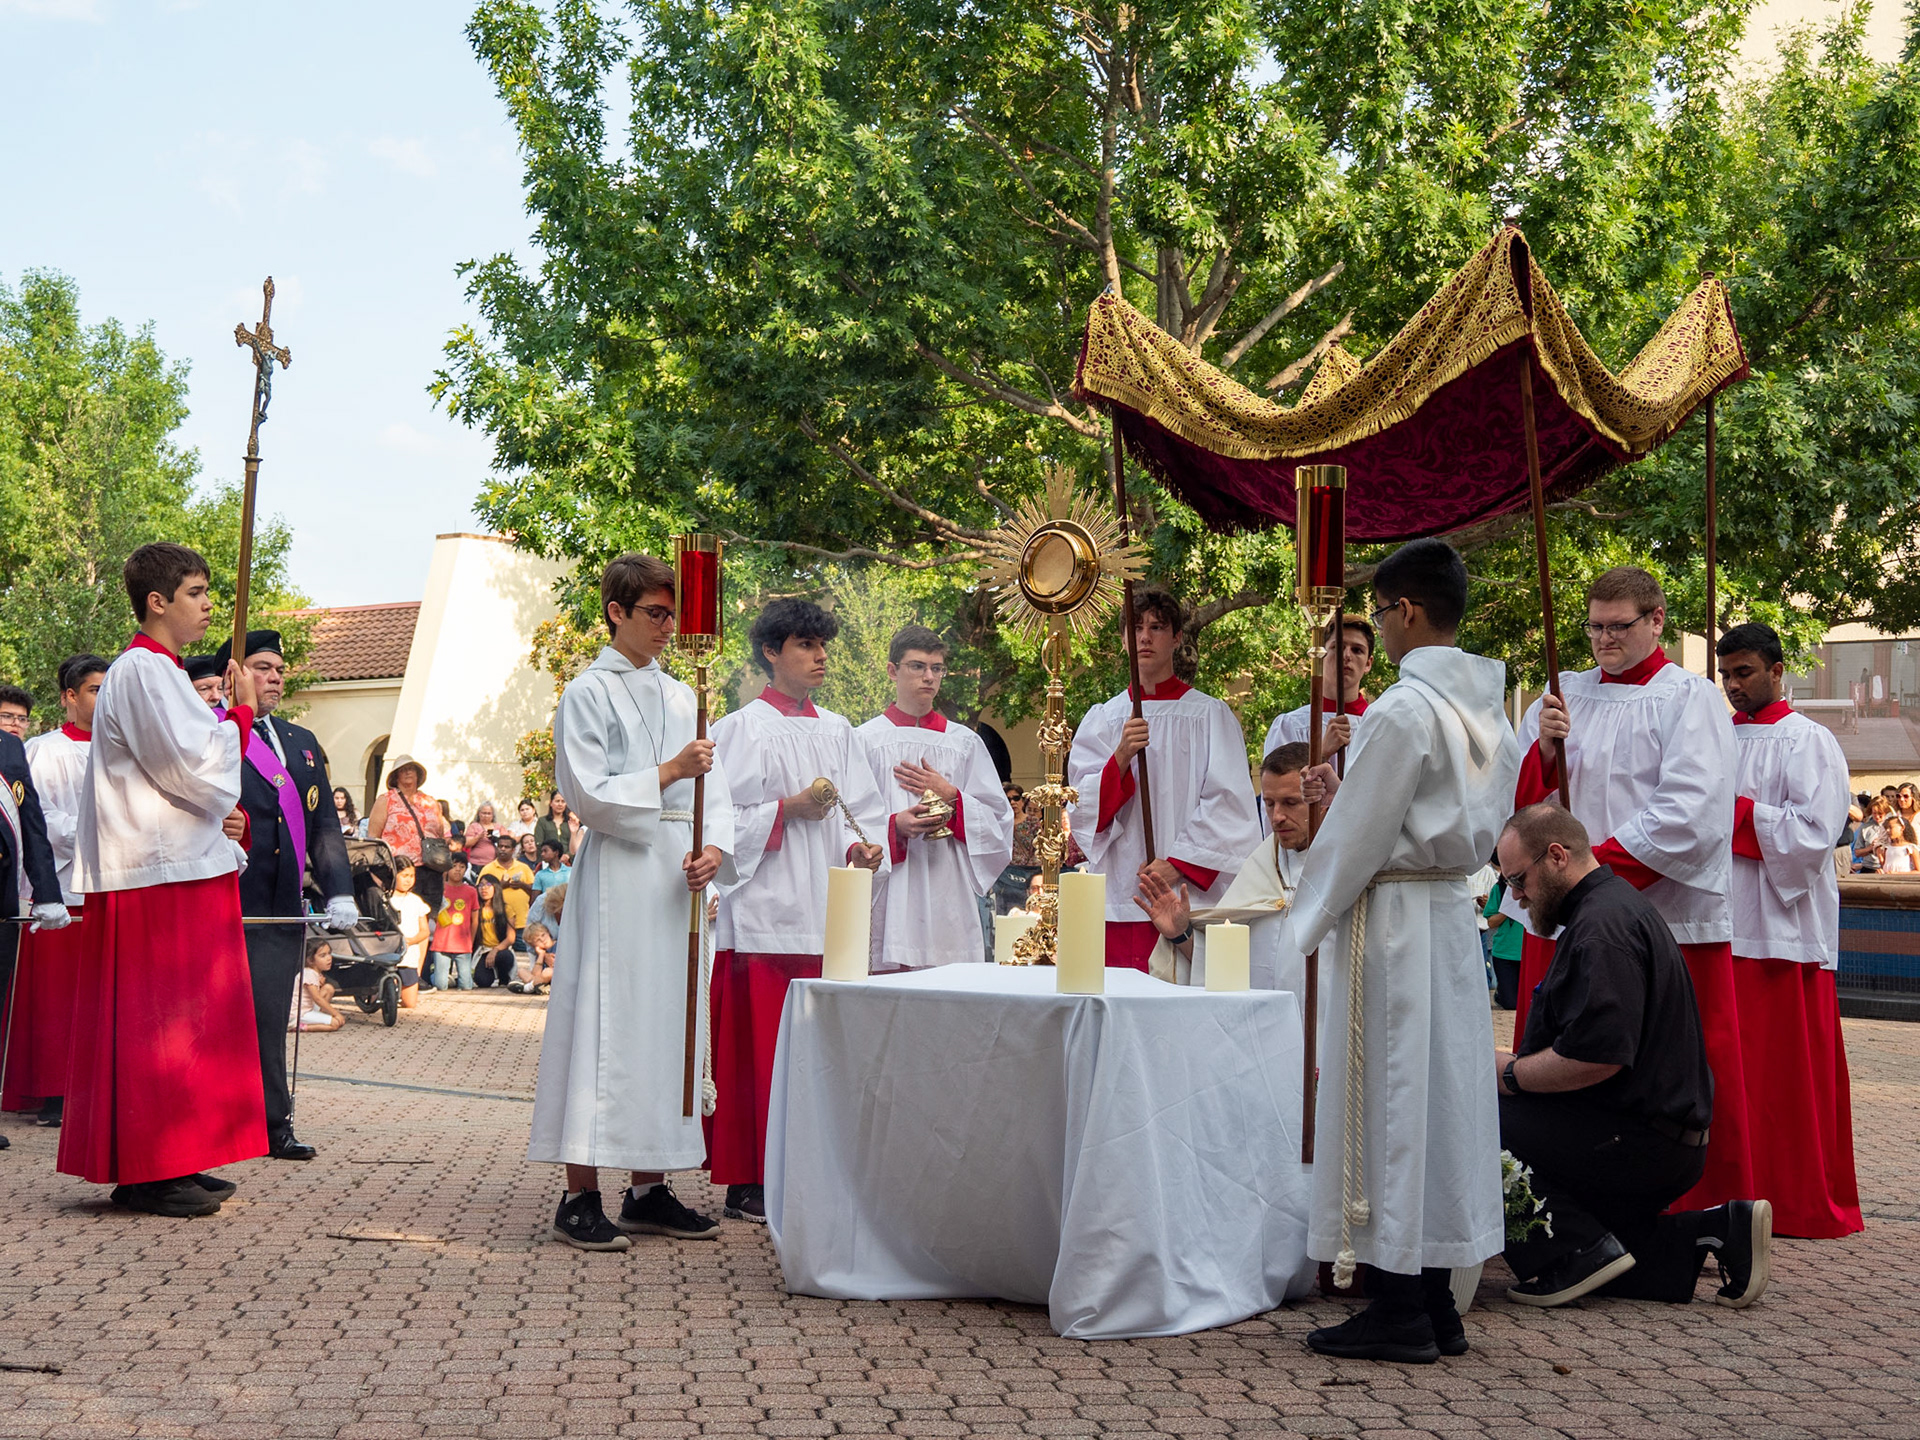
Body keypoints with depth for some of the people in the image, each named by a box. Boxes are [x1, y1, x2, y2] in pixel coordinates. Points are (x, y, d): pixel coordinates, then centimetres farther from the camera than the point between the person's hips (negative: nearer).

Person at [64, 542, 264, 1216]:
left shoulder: (159, 672, 20)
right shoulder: (144, 671, -12)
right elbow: (194, 767, -19)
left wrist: (216, 811, 9)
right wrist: (241, 711, -6)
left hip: (182, 868, 11)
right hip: (161, 877, -11)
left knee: (179, 1021, 12)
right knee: (157, 1019, -7)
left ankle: (172, 1162, 18)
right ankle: (149, 1172, -3)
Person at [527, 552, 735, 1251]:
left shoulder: (680, 696, 17)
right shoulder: (588, 693, -1)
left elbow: (712, 785, 12)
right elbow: (590, 793, -10)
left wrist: (714, 849, -5)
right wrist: (668, 772, -14)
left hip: (677, 877, 7)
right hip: (617, 874, -6)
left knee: (665, 1022, 7)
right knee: (605, 1021, -8)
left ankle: (648, 1191, 14)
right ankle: (580, 1197, -5)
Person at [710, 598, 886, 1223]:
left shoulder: (838, 732, 17)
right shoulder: (740, 728, 2)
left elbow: (866, 807, 13)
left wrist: (863, 848, -7)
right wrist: (788, 809, -15)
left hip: (827, 907, 5)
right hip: (765, 907, -5)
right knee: (759, 1045, -5)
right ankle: (748, 1183, 0)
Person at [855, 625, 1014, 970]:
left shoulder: (965, 742, 14)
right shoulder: (867, 739, 7)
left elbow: (999, 819, 11)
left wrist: (951, 797, -4)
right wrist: (896, 825, -16)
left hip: (949, 896, 2)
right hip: (890, 899, -2)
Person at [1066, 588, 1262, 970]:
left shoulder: (1209, 715, 6)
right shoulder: (1102, 718, 14)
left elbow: (1226, 806, -1)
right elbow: (1083, 806, 6)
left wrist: (1177, 864, -11)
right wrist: (1121, 758, -11)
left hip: (1188, 892, -2)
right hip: (1118, 894, 2)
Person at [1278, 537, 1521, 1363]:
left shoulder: (1401, 711, -18)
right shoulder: (1487, 708, 10)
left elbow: (1358, 839, -15)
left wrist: (1308, 924, -2)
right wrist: (1343, 797, 16)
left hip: (1390, 920, -9)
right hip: (1453, 912, 9)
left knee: (1389, 1104, -1)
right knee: (1443, 1096, 12)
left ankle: (1398, 1313, 6)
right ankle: (1436, 1308, 19)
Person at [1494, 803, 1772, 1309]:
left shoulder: (1603, 925, -18)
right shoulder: (1614, 904, 17)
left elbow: (1597, 1056, -28)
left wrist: (1508, 1072, -15)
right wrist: (1520, 1061, 12)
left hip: (1637, 1142, -11)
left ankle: (1581, 1248, -17)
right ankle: (1706, 1235, 7)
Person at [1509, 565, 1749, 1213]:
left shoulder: (1691, 698, 1)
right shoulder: (1565, 696, 15)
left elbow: (1689, 813, -11)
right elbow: (1523, 799, 11)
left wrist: (1602, 865, -16)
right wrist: (1544, 748, -9)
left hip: (1664, 913, -4)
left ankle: (1695, 1210, 10)